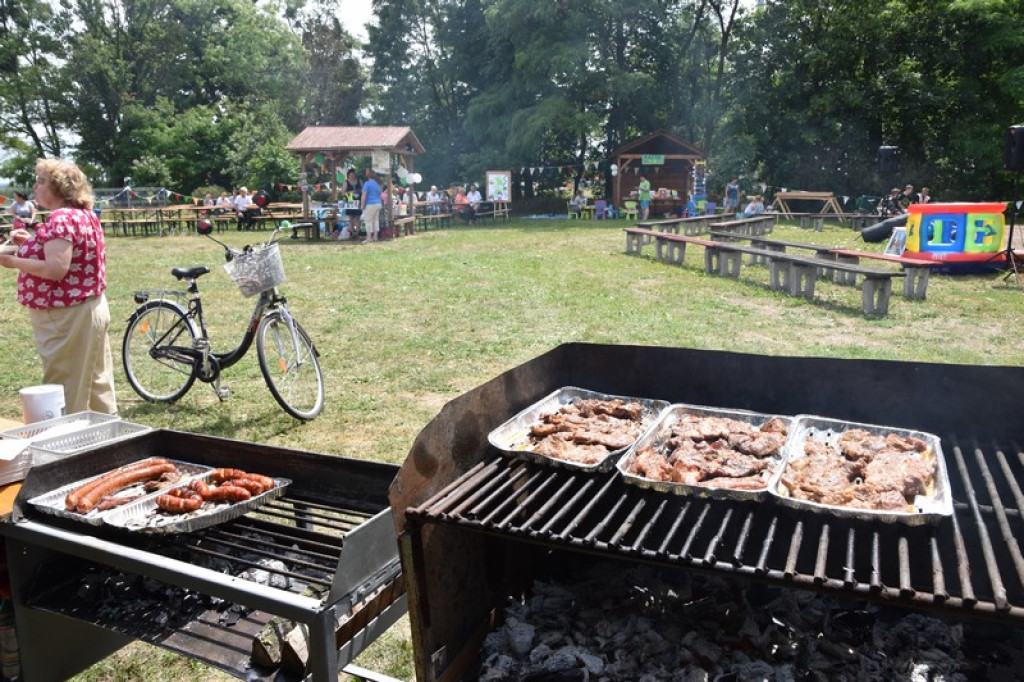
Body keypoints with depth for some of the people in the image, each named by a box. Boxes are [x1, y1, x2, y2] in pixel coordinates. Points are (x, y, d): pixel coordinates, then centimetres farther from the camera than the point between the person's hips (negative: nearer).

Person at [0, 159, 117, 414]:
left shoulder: (61, 219, -18)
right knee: (96, 382, 16)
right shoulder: (84, 214, 12)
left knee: (66, 393, -1)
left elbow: (56, 269, -27)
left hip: (67, 317, -10)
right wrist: (32, 242, 10)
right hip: (91, 309, 10)